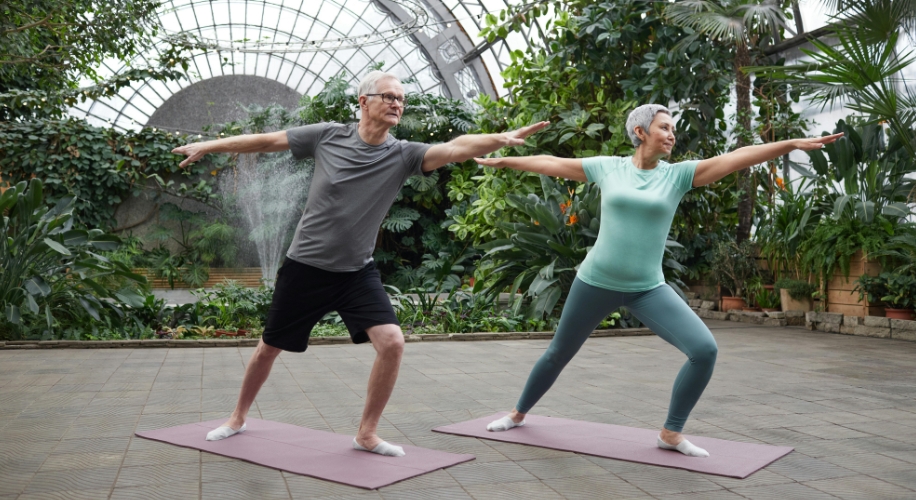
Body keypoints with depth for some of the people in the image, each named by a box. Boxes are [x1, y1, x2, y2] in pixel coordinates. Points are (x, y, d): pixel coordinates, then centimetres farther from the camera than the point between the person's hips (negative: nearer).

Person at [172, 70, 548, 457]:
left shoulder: (402, 155, -9)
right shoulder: (328, 136, -8)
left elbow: (457, 148, -24)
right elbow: (268, 141, 2)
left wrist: (502, 138, -41)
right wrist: (209, 146, 9)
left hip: (357, 272, 1)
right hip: (304, 267, 0)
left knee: (392, 343, -17)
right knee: (269, 349, 12)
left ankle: (367, 434, 3)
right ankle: (238, 418, 39)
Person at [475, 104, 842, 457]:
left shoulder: (678, 174, -1)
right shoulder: (608, 167, -1)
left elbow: (736, 157, -10)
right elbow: (551, 164, 9)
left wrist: (793, 144, -18)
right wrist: (501, 161, 17)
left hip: (647, 289, 1)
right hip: (596, 282, -1)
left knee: (705, 350, -16)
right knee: (558, 354, 15)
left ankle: (671, 433, 3)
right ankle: (519, 414, 40)